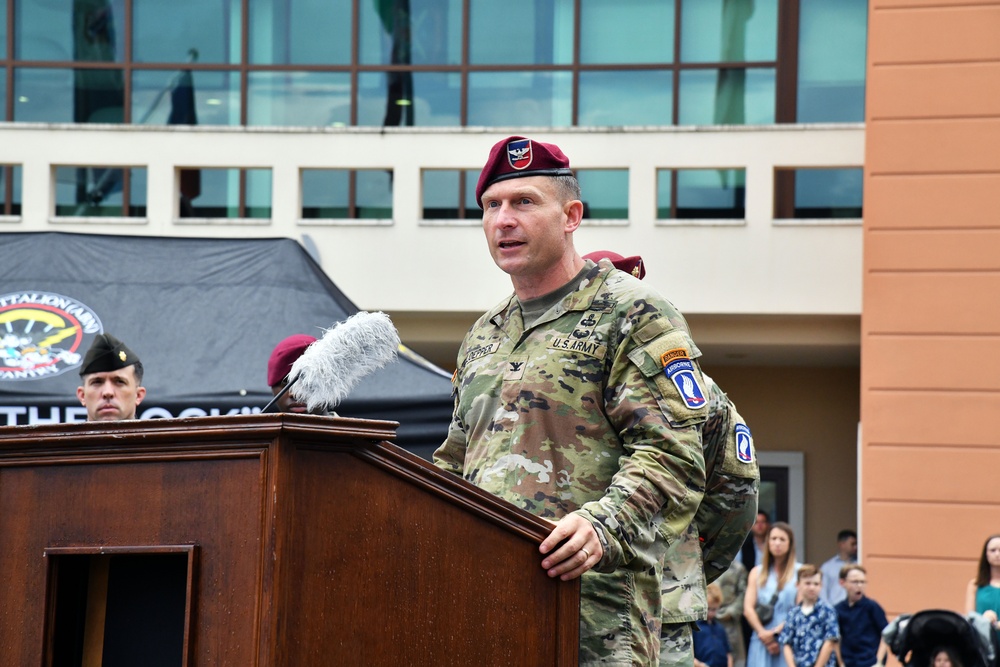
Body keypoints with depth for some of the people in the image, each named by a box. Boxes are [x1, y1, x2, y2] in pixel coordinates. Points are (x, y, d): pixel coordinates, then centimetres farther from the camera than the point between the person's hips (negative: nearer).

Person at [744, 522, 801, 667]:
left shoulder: (799, 572, 5)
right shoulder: (757, 572, 15)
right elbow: (748, 608, 6)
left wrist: (777, 631, -11)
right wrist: (763, 633, -9)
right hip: (762, 642, 2)